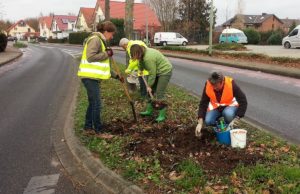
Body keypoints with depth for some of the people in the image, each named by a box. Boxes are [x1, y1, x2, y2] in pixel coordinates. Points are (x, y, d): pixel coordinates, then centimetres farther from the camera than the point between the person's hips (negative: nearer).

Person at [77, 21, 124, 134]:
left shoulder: (101, 41, 20)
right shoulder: (95, 39, -11)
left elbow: (103, 64, 23)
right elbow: (90, 57, -25)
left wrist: (116, 76, 23)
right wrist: (106, 54, -14)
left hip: (93, 77, 10)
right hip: (90, 77, -10)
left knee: (93, 103, 18)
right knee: (96, 104, -4)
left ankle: (88, 126, 29)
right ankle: (98, 130, 5)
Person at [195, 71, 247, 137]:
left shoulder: (231, 84, -30)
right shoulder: (208, 85, -23)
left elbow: (243, 101, -25)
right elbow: (203, 103, -17)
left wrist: (235, 119, -31)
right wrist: (200, 123, -26)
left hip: (230, 105, -2)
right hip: (215, 107, 2)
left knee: (228, 114, -36)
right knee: (208, 121, -24)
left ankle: (229, 128, -2)